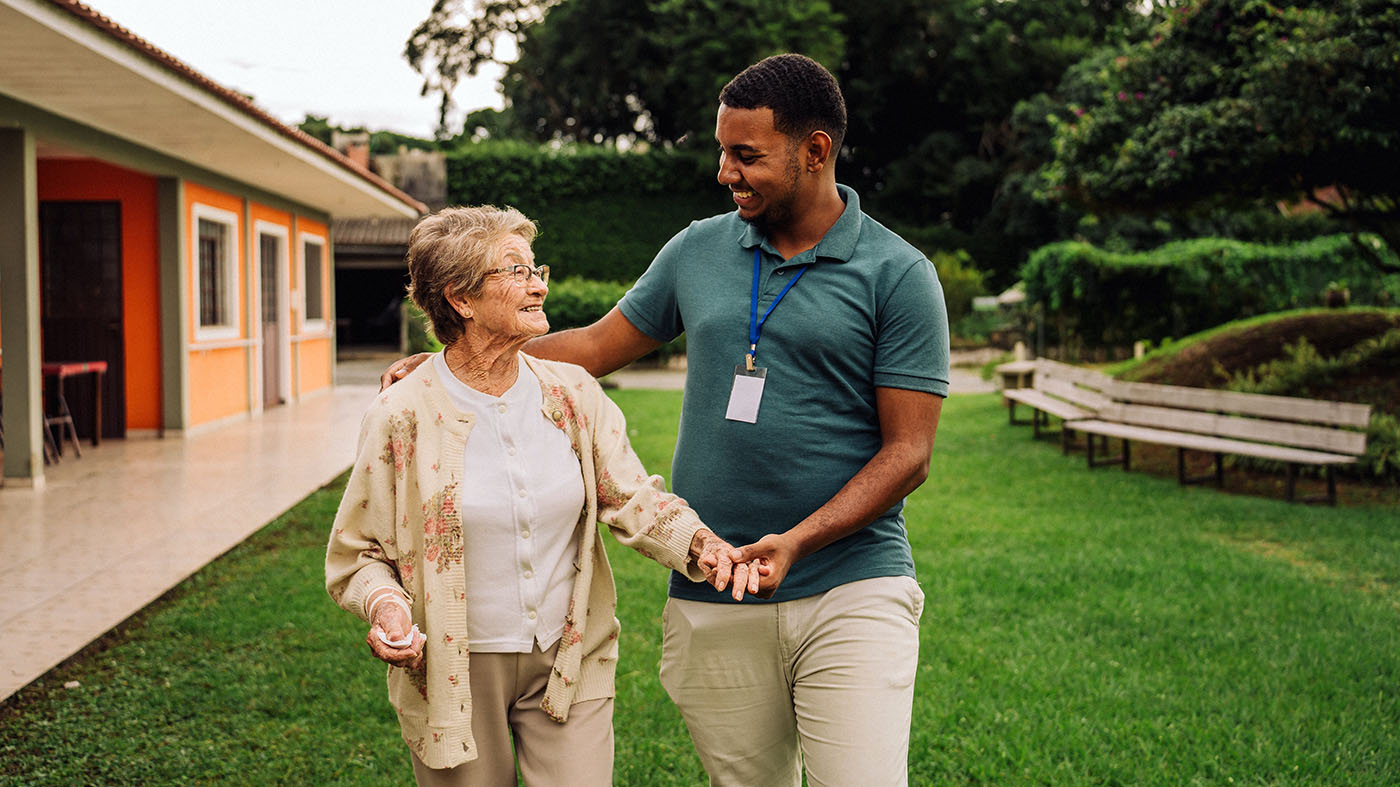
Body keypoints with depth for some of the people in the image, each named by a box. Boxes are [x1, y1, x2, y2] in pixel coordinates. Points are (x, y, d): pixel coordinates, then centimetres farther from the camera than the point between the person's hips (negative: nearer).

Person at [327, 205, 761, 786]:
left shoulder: (574, 395, 0)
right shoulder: (401, 416, -10)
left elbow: (631, 497, -2)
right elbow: (356, 554, -3)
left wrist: (699, 543, -21)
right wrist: (385, 603, -24)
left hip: (569, 663, 2)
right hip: (456, 671, -2)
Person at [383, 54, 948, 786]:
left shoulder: (899, 275, -3)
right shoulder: (699, 250, 10)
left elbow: (907, 451, -6)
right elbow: (598, 345, 19)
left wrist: (795, 542, -18)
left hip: (853, 592, -3)